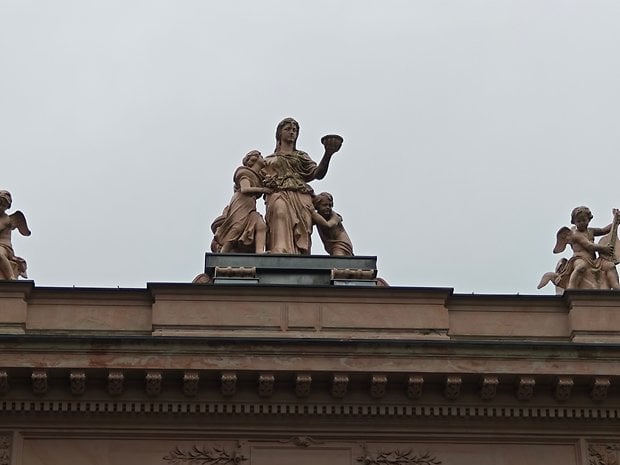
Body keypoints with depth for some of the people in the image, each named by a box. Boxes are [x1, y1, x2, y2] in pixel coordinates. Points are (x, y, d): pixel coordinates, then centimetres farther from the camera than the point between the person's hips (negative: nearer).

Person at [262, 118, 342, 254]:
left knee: (301, 238, -18)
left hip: (301, 198, 2)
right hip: (278, 197, -1)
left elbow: (318, 174, 8)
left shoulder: (302, 156, 26)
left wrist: (328, 154, -8)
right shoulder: (269, 160, 26)